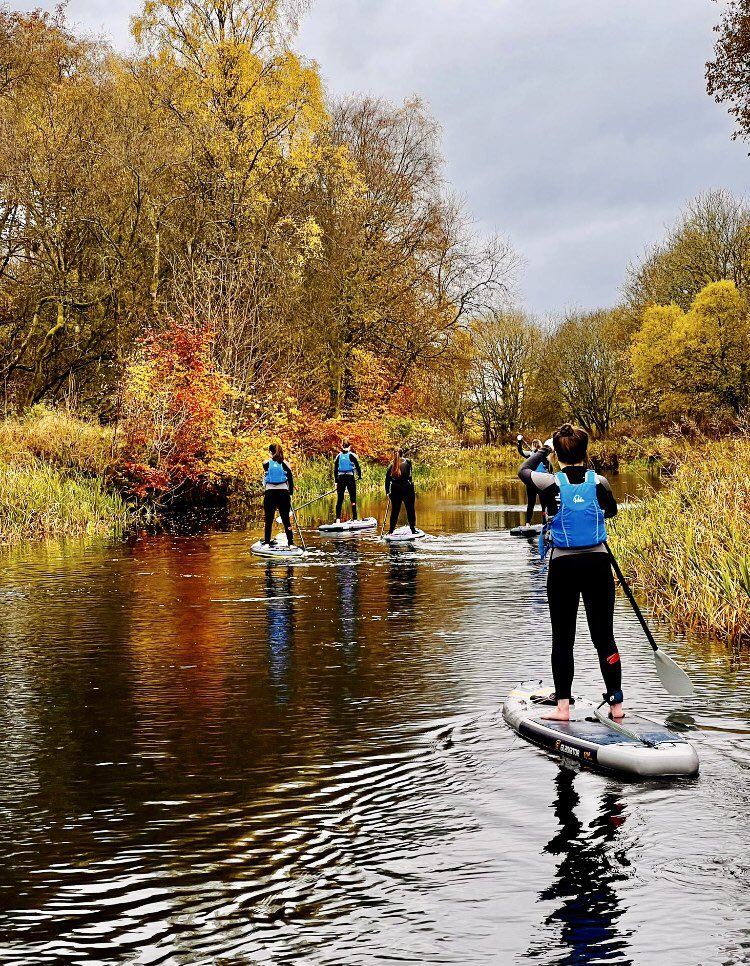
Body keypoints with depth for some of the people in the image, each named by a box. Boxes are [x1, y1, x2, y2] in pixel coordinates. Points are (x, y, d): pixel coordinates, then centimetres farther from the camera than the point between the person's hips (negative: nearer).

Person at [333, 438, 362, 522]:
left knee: (339, 499, 7)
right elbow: (357, 466, -4)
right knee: (353, 499, 3)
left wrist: (336, 481, 12)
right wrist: (359, 476, 14)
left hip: (340, 478, 3)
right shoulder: (352, 455, -4)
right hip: (350, 478, -3)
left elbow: (335, 469, 7)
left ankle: (338, 519, 1)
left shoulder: (339, 456, 6)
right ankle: (354, 518, -1)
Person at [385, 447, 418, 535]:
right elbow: (409, 475, -7)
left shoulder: (391, 465, 3)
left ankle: (391, 530, 8)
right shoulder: (407, 462, -2)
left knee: (395, 510, 10)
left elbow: (387, 479, 4)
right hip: (407, 488, -3)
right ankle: (413, 529, 3)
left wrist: (388, 491, 7)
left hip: (395, 489, 3)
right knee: (410, 509, 5)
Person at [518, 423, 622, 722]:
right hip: (597, 564, 2)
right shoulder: (599, 482, -3)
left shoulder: (550, 483, -7)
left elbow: (524, 470, 16)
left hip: (563, 567, -1)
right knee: (604, 635, 8)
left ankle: (563, 707, 6)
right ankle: (616, 703, 11)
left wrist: (543, 450, 31)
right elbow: (611, 510, 19)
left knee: (562, 638, 6)